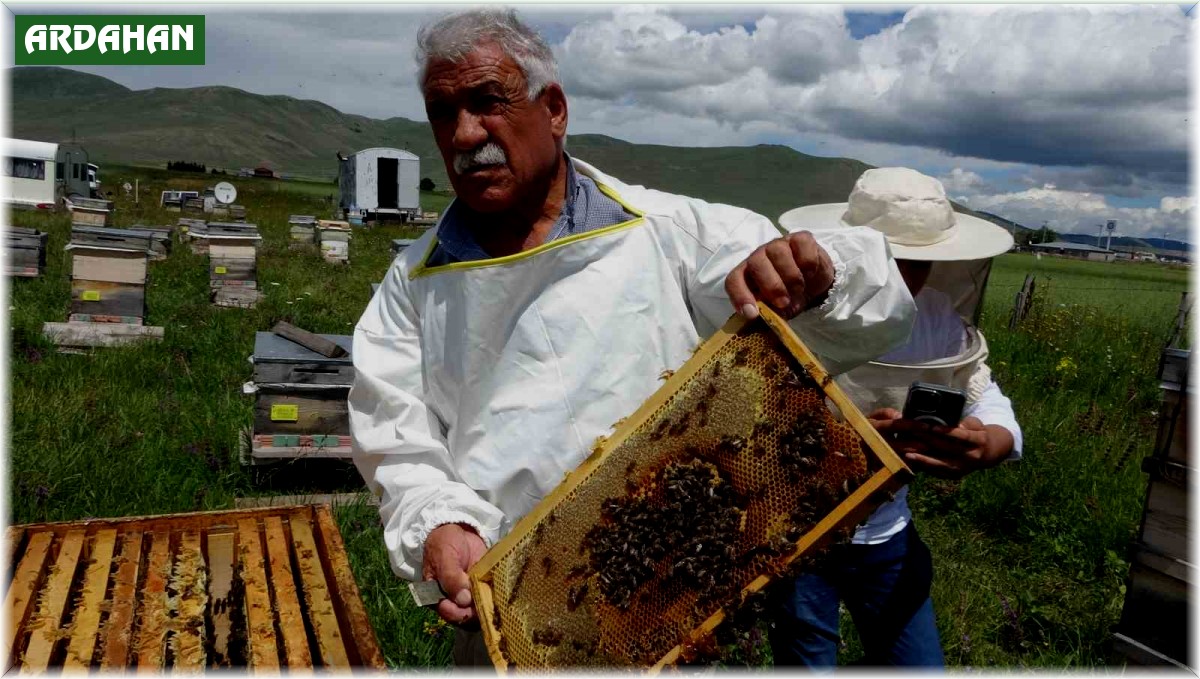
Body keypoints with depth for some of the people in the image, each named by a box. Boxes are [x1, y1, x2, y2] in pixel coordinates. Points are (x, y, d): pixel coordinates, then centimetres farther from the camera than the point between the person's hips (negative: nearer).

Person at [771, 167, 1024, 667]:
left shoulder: (940, 318, -3)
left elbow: (990, 402, -6)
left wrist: (988, 446, -29)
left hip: (886, 535, 5)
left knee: (920, 664, 16)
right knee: (808, 663, 10)